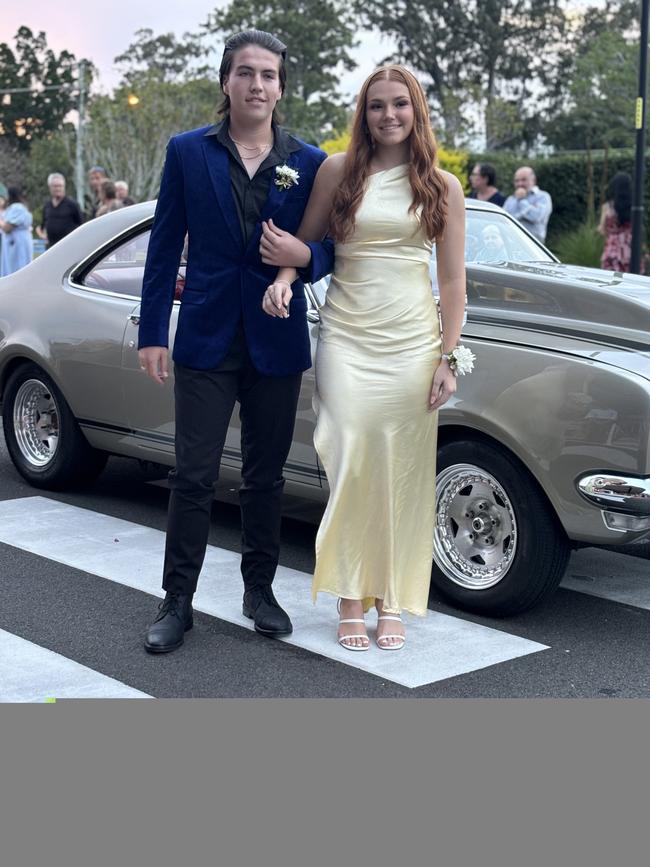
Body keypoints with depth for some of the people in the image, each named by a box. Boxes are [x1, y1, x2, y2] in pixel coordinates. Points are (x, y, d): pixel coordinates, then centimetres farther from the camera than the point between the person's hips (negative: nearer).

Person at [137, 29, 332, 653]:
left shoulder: (309, 163, 4)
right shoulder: (187, 152, 2)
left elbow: (325, 249, 7)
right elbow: (164, 247, 2)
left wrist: (302, 254, -17)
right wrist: (151, 333, -3)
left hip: (277, 341, 2)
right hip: (207, 338, -1)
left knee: (266, 476, 12)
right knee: (193, 477, -1)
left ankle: (260, 590, 25)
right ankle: (178, 601, 9)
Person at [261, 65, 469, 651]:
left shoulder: (443, 186, 5)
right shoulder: (339, 171, 5)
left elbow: (453, 281, 4)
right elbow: (306, 243, 11)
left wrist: (449, 358, -1)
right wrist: (285, 277, -11)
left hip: (413, 340, 0)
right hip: (346, 336, 0)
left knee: (403, 473, 3)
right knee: (350, 465, -5)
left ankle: (392, 603, 14)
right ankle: (351, 601, 6)